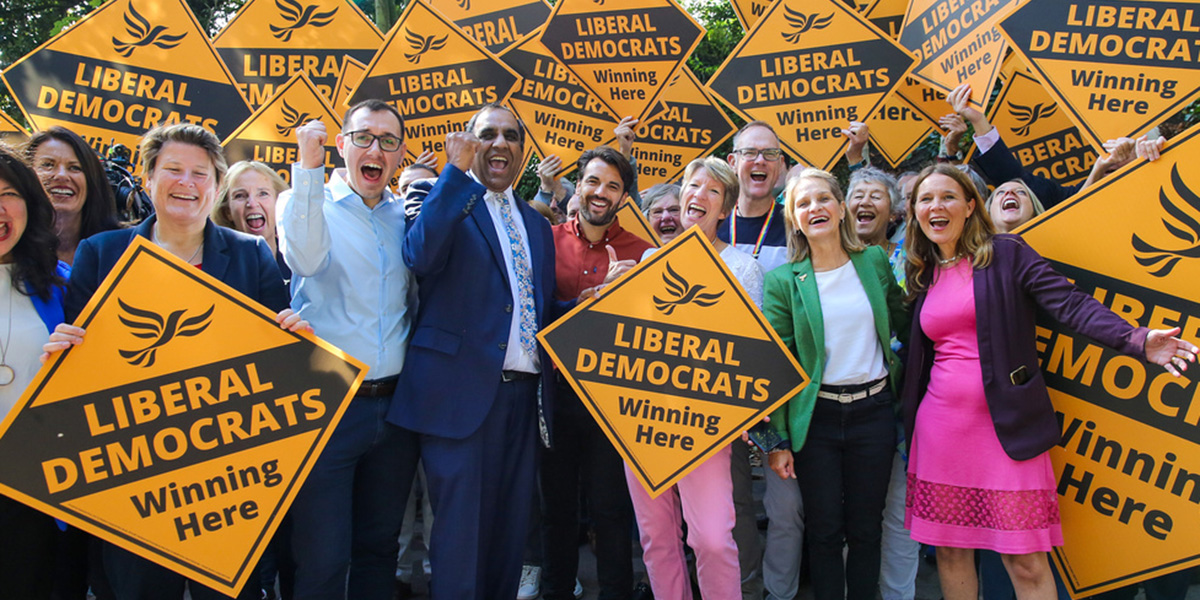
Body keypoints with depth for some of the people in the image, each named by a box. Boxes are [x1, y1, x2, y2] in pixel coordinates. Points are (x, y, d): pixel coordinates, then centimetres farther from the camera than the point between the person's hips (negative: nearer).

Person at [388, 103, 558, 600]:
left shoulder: (536, 223, 19)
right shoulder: (442, 200, 2)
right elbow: (420, 257, -20)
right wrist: (457, 172, -20)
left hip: (524, 392, 6)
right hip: (461, 390, -5)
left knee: (509, 528, 13)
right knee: (460, 531, -2)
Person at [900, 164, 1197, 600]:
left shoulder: (1006, 254, 0)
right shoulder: (922, 275, 12)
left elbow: (1070, 304, -11)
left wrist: (1136, 339, -26)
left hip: (1006, 427, -4)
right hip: (940, 428, 4)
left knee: (1026, 563, -2)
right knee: (950, 551, 10)